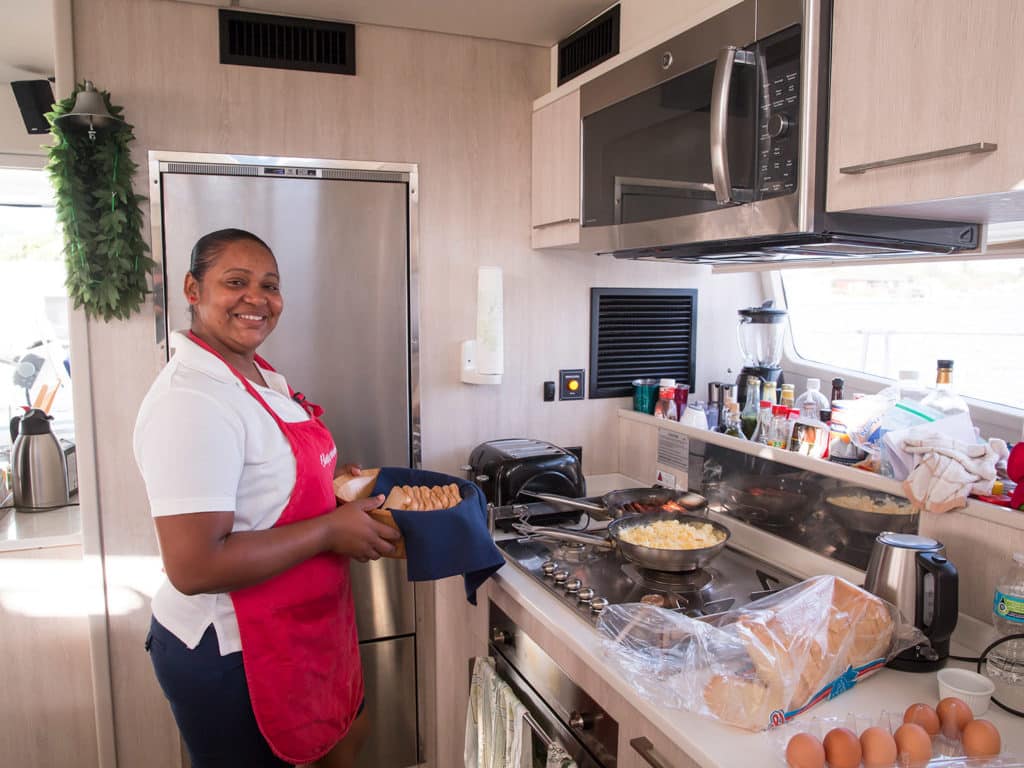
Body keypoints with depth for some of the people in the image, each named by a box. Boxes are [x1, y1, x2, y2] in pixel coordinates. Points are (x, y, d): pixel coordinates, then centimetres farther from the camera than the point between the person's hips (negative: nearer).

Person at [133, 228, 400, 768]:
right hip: (227, 653, -9)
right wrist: (330, 530, -24)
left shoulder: (262, 377, 4)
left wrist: (336, 486, 1)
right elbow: (193, 567, -31)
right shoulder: (190, 400, -26)